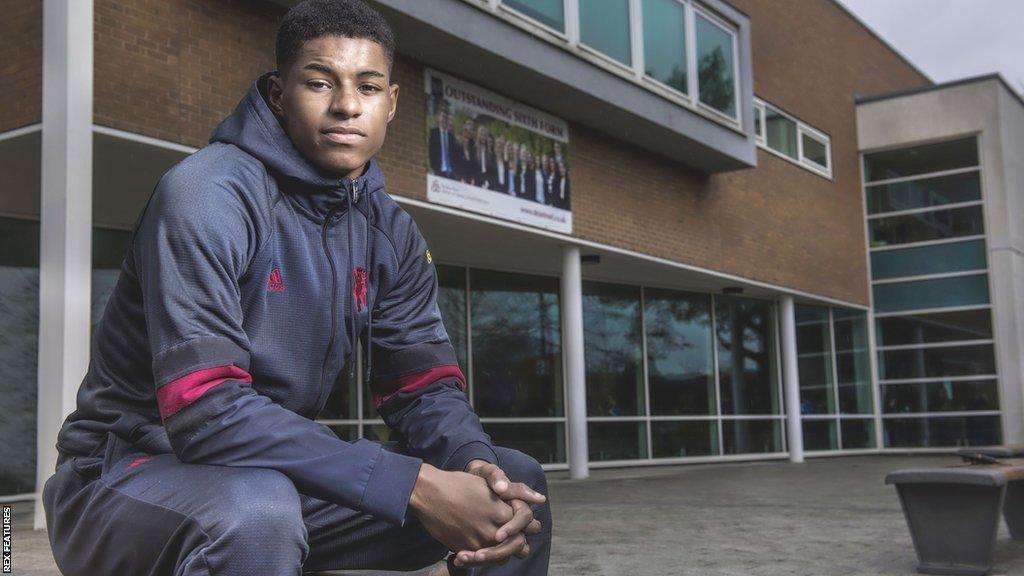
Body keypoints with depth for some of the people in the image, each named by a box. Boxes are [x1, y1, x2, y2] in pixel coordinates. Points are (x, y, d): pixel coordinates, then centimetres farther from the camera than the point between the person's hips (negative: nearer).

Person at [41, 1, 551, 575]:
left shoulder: (391, 232, 1)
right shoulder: (207, 194, -21)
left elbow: (424, 387, 1)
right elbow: (204, 410, -30)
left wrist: (476, 463, -24)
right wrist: (415, 484, -33)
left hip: (280, 476, 6)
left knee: (516, 479, -2)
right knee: (255, 508, -40)